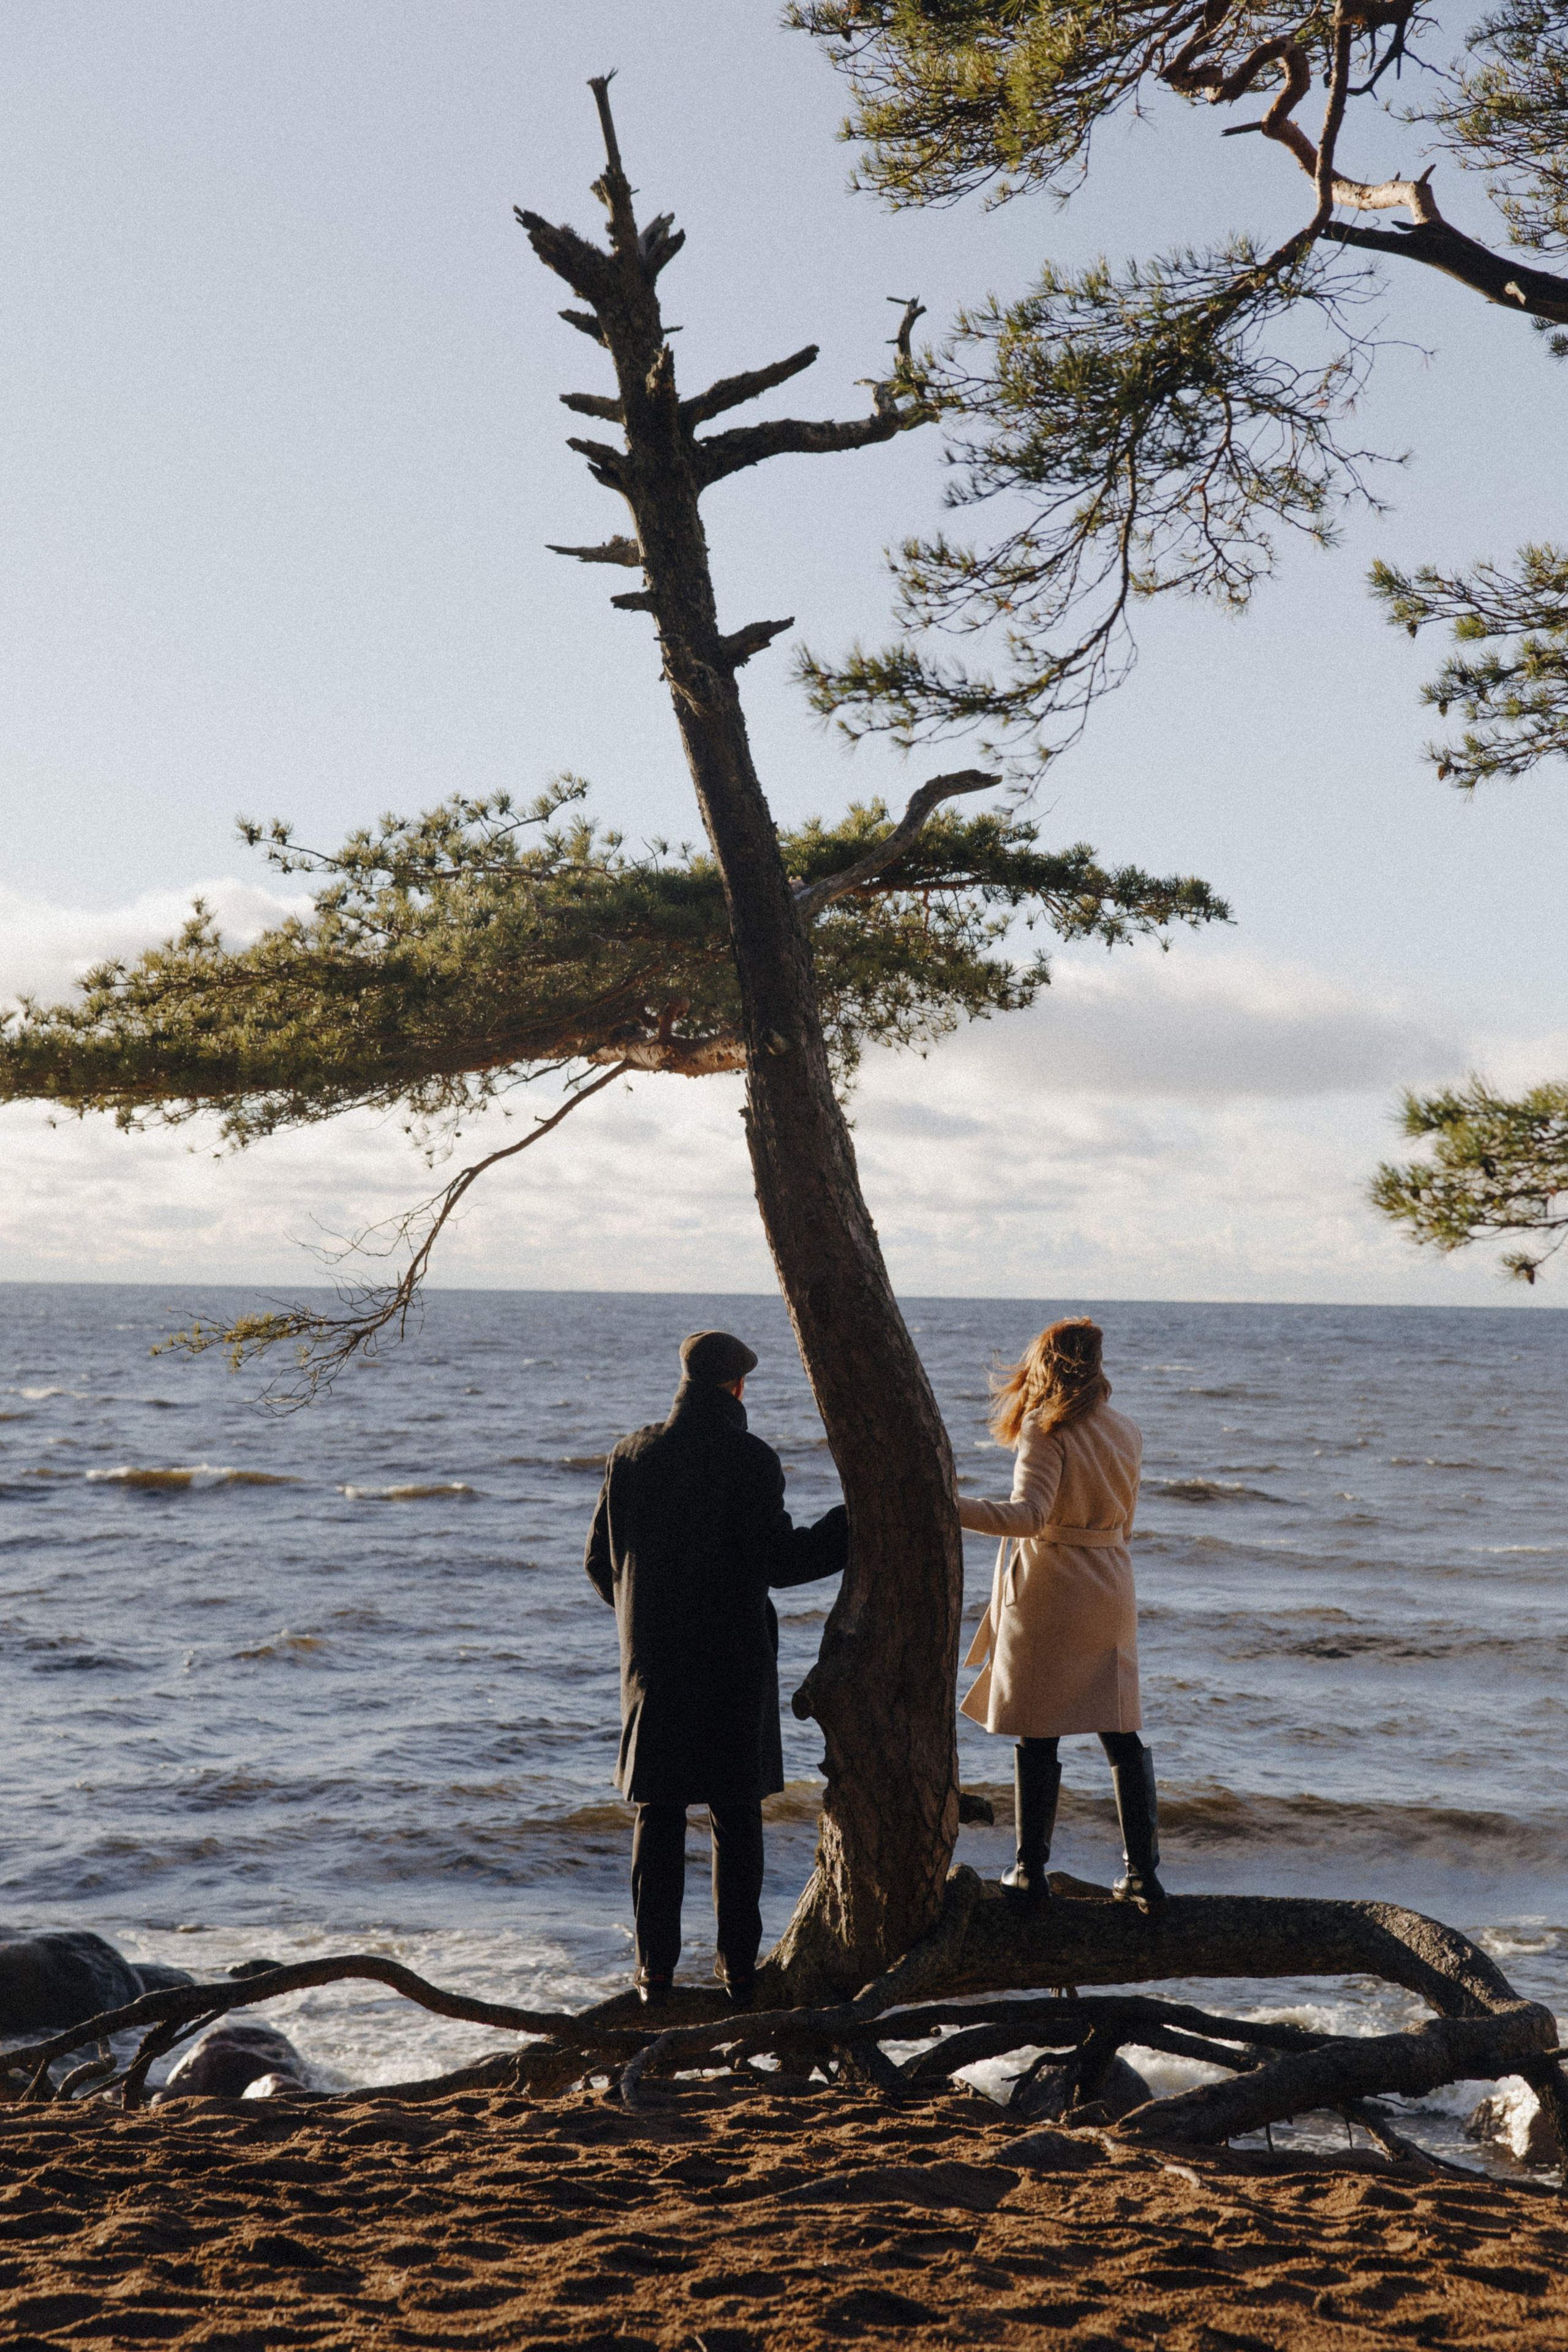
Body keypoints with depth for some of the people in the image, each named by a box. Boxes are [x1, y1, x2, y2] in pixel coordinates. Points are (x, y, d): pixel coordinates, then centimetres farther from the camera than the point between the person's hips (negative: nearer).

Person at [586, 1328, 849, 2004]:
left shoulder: (631, 1456, 2)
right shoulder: (750, 1459, -10)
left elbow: (600, 1562, 7)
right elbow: (779, 1560, -11)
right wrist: (855, 1522, -1)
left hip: (652, 1657, 3)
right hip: (733, 1659, -3)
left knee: (658, 1817, 9)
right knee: (737, 1818, 7)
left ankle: (656, 1970, 9)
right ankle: (738, 1965, 10)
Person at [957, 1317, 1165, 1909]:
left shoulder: (1046, 1431, -13)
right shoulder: (1126, 1432, 7)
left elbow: (1028, 1515, -24)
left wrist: (950, 1505, -30)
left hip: (1046, 1594, -6)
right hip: (1110, 1592, 6)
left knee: (1037, 1737, 3)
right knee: (1122, 1733, 8)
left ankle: (1031, 1870, 7)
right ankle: (1143, 1871, 8)